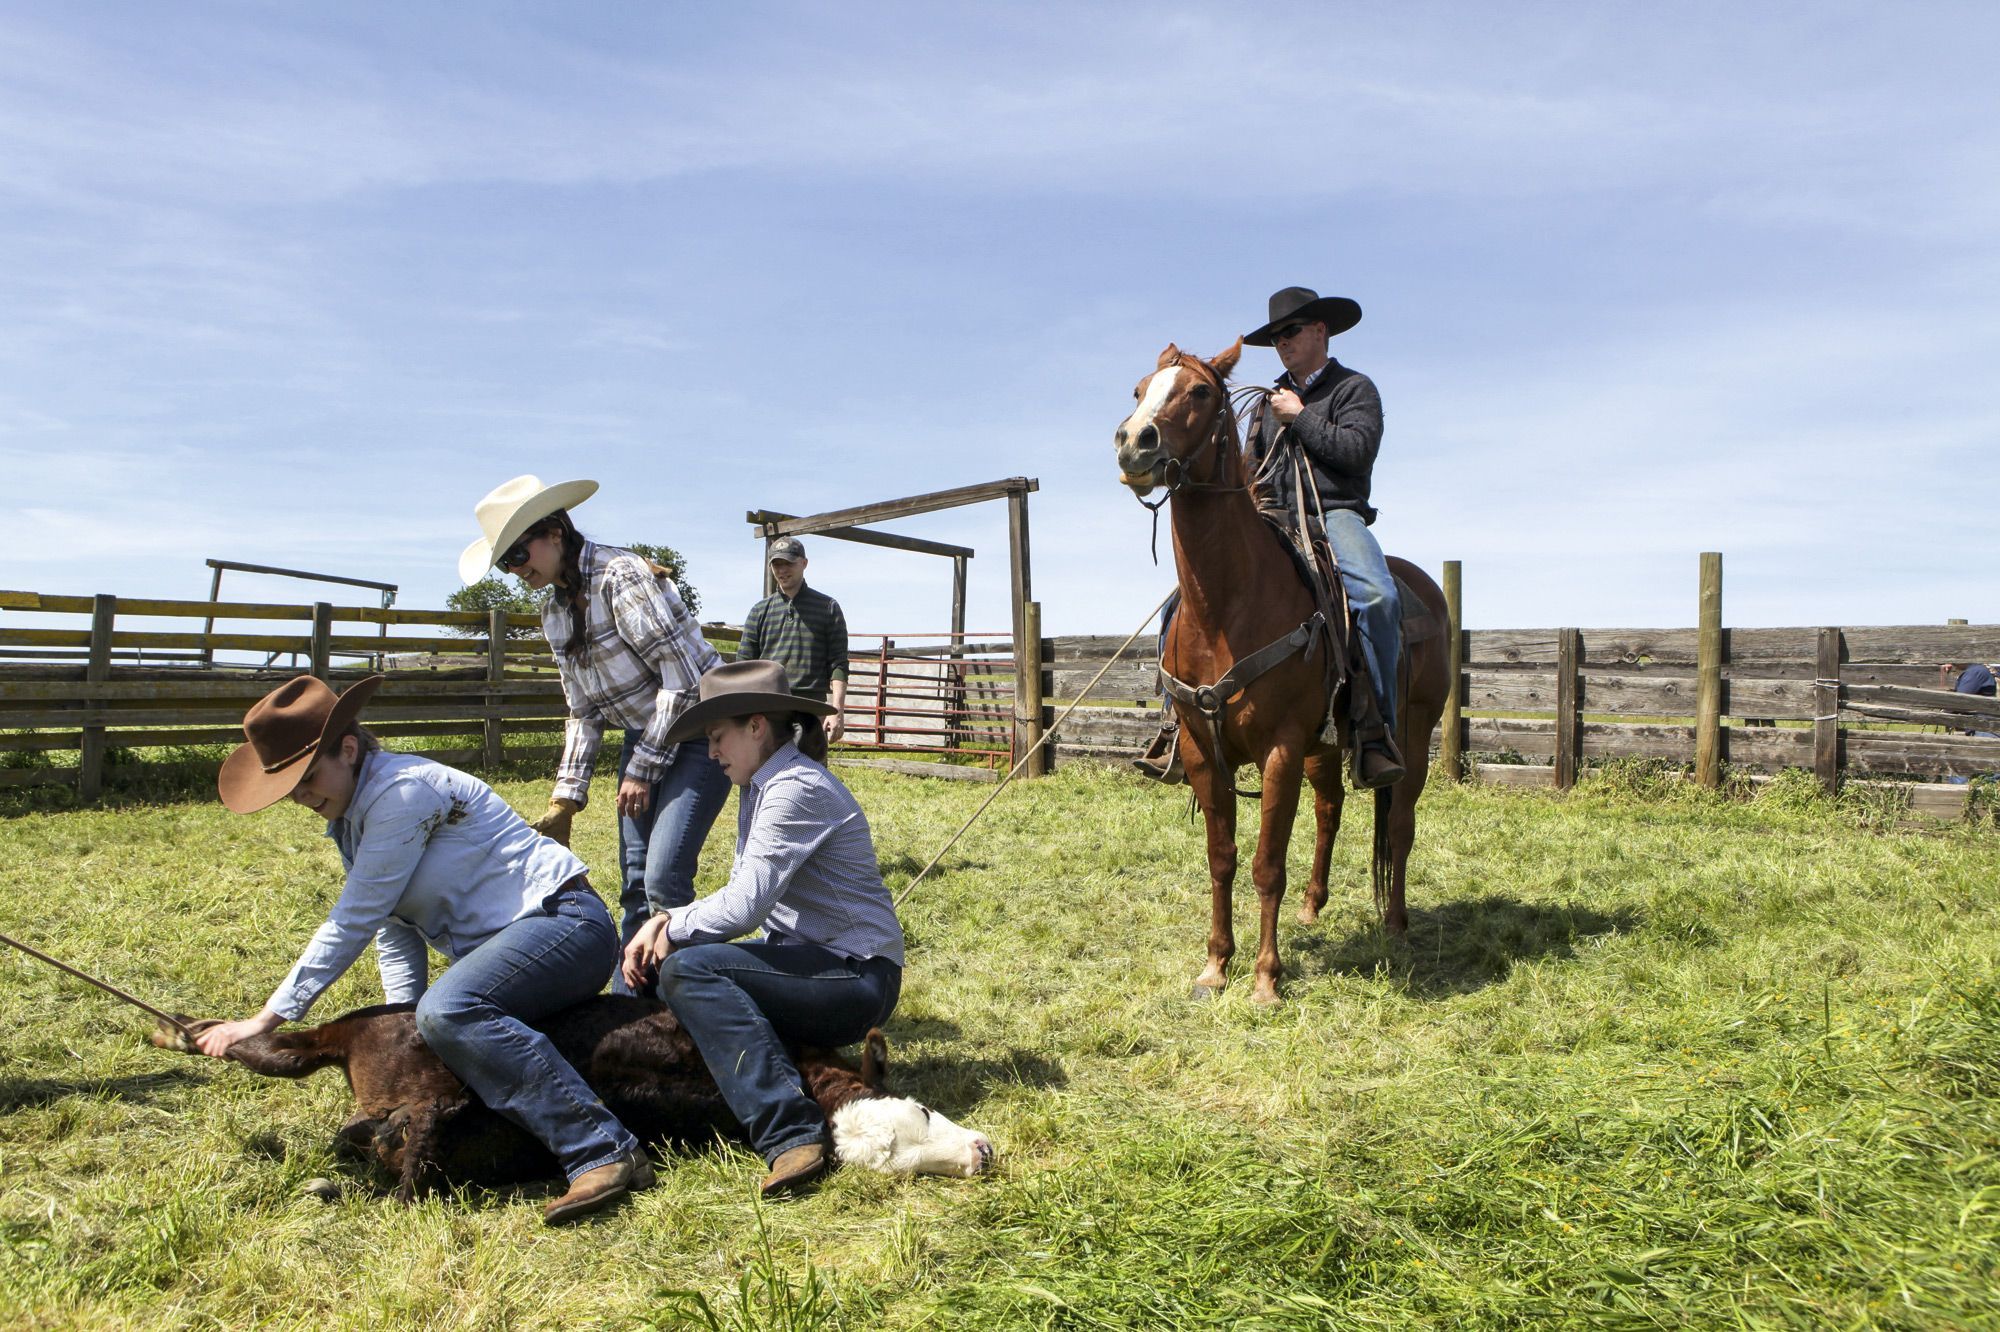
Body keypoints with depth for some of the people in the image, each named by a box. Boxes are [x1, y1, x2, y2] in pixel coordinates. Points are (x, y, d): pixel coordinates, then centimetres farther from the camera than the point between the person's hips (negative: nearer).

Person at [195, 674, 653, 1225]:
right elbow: (393, 927, 14)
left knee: (447, 1010, -34)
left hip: (564, 921, -11)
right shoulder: (350, 812, 13)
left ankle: (603, 1153, -37)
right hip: (498, 942, 11)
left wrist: (271, 1017, -13)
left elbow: (352, 922, -17)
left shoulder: (402, 791, -17)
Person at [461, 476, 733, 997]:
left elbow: (682, 677, -21)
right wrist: (565, 800, 5)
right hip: (643, 738, 8)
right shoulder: (554, 612, 8)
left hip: (698, 732, -8)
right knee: (634, 880, 8)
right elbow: (585, 712, 13)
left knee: (664, 876, -15)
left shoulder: (622, 576, -19)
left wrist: (643, 770, -15)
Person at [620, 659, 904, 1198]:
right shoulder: (760, 787, 13)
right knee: (655, 959, 11)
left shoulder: (796, 788, -18)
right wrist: (663, 923, -2)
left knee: (687, 966, -25)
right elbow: (741, 895, 14)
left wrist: (675, 930, -6)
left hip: (857, 977, -10)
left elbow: (742, 908, -23)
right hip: (810, 962, 10)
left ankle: (790, 1133, -28)